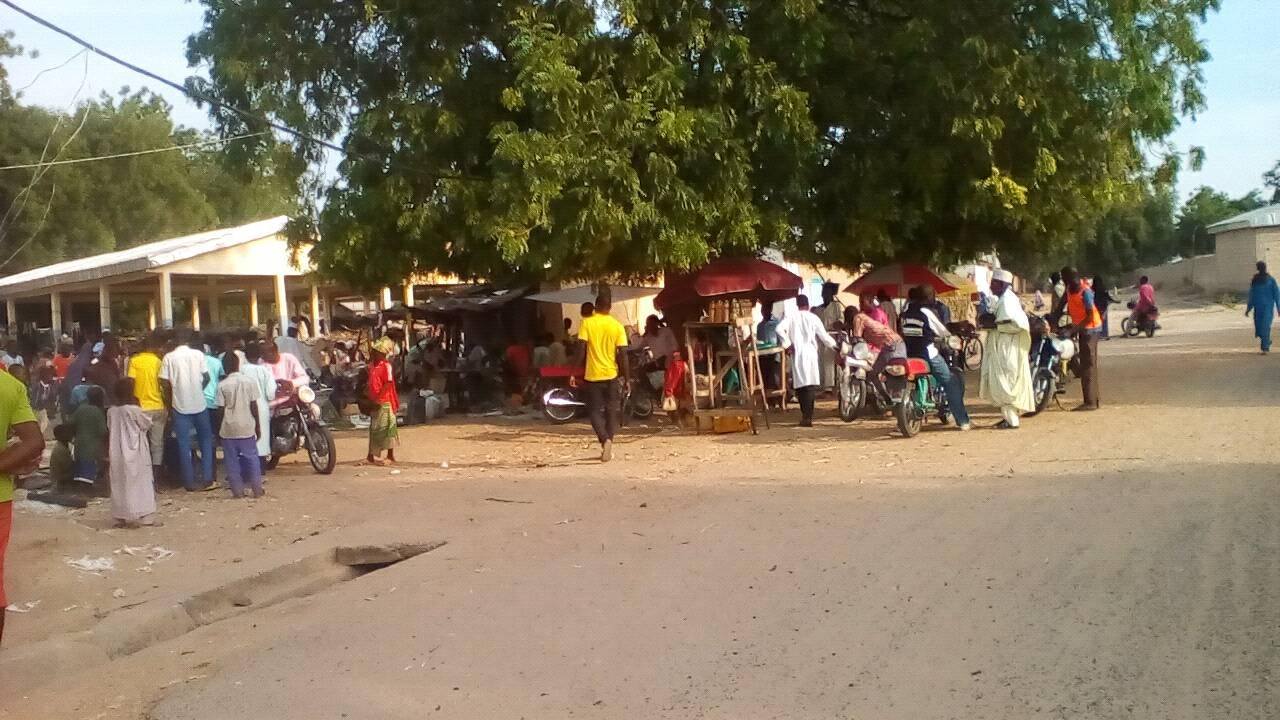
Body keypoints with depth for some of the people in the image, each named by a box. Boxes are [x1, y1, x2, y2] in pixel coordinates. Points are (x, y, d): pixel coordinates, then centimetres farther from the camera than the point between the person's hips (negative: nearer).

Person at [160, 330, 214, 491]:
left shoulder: (168, 357, -2)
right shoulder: (198, 354, -2)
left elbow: (164, 383, -5)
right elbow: (206, 377, -3)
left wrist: (170, 401, 9)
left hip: (179, 406, 0)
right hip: (199, 404, 0)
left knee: (184, 445, 6)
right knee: (205, 441, 14)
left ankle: (189, 482, 8)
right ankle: (207, 479, 9)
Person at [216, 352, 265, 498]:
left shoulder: (223, 385, -8)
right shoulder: (250, 381, -4)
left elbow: (221, 409, -5)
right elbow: (254, 406, -2)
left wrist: (219, 428, 7)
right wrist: (258, 426, 6)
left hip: (229, 429, -1)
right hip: (247, 427, 1)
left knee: (232, 461, 8)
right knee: (252, 458, 10)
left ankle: (238, 491, 9)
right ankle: (257, 490, 11)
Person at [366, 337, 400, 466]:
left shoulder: (386, 366, -12)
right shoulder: (372, 365, 11)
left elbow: (388, 383, -16)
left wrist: (378, 397, -18)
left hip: (384, 402, -8)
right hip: (374, 402, 8)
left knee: (386, 429, -2)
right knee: (373, 429, 13)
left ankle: (391, 457, 5)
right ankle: (371, 456, 20)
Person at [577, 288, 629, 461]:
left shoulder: (587, 323, -6)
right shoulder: (617, 326, -3)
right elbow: (623, 355, -5)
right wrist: (627, 379, 1)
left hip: (593, 375, -1)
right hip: (612, 375, 1)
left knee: (595, 411, 6)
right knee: (612, 412, 14)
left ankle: (605, 440, -16)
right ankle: (608, 446, 14)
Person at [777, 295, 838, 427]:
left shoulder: (790, 316, 4)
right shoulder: (813, 318, 2)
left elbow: (780, 329, -13)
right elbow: (823, 336, 1)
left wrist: (787, 344, -3)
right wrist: (833, 345, 18)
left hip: (797, 355, 1)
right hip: (810, 354, -1)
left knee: (800, 385, 9)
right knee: (811, 385, -2)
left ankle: (805, 415, 13)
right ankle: (807, 417, -11)